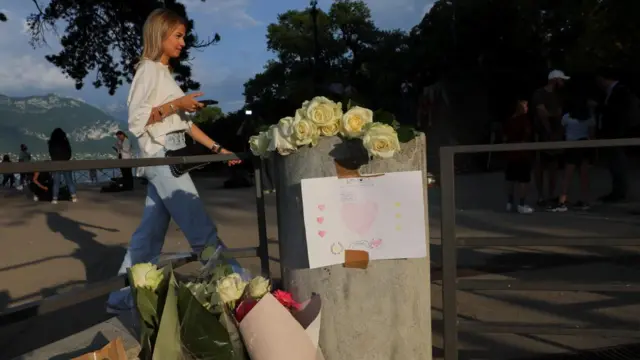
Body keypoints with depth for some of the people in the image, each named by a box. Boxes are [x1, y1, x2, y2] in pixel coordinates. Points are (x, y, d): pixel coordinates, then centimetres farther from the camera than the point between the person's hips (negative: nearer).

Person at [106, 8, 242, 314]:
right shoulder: (148, 69, -5)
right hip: (161, 156, -9)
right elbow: (136, 119, -14)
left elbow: (184, 122, 20)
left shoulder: (165, 72, 21)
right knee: (202, 230, -8)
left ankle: (123, 297, 20)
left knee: (150, 233, 11)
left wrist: (217, 148, 15)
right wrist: (176, 104, -16)